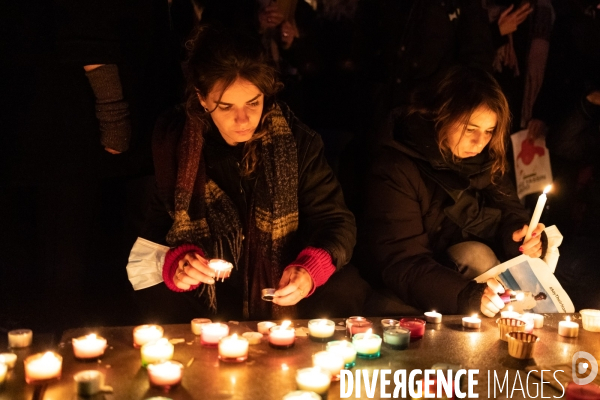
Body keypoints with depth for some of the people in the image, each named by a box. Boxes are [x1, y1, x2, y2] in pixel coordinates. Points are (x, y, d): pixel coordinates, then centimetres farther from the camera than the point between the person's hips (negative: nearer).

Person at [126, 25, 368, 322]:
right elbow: (159, 226, 1)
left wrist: (310, 270, -30)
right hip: (205, 298, 0)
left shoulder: (296, 141, -12)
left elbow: (336, 222, -8)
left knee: (346, 287, -25)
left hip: (281, 295, 0)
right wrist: (176, 261, -23)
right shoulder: (174, 141, -10)